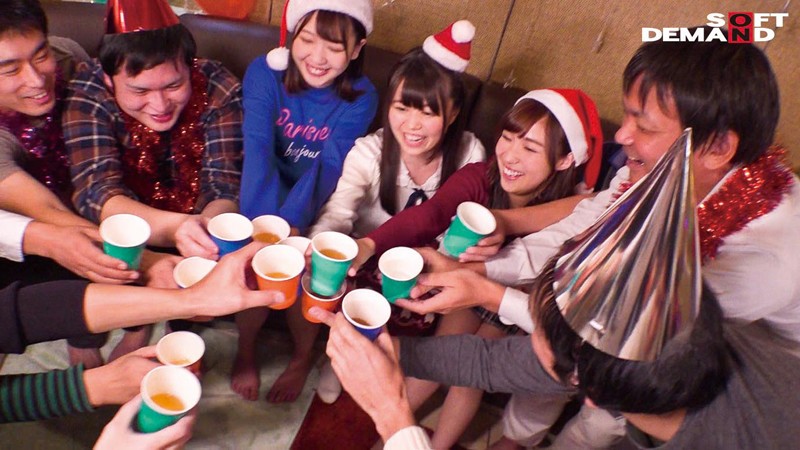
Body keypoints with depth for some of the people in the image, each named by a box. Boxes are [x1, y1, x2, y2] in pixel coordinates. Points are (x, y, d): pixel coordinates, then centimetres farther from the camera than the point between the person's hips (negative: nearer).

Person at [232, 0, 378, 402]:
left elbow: (327, 168, -22)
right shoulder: (265, 72, -12)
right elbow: (257, 146, -26)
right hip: (266, 197, 0)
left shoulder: (360, 98, -11)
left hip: (314, 209, 0)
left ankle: (302, 359, 8)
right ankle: (245, 351, 7)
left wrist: (291, 223, -40)